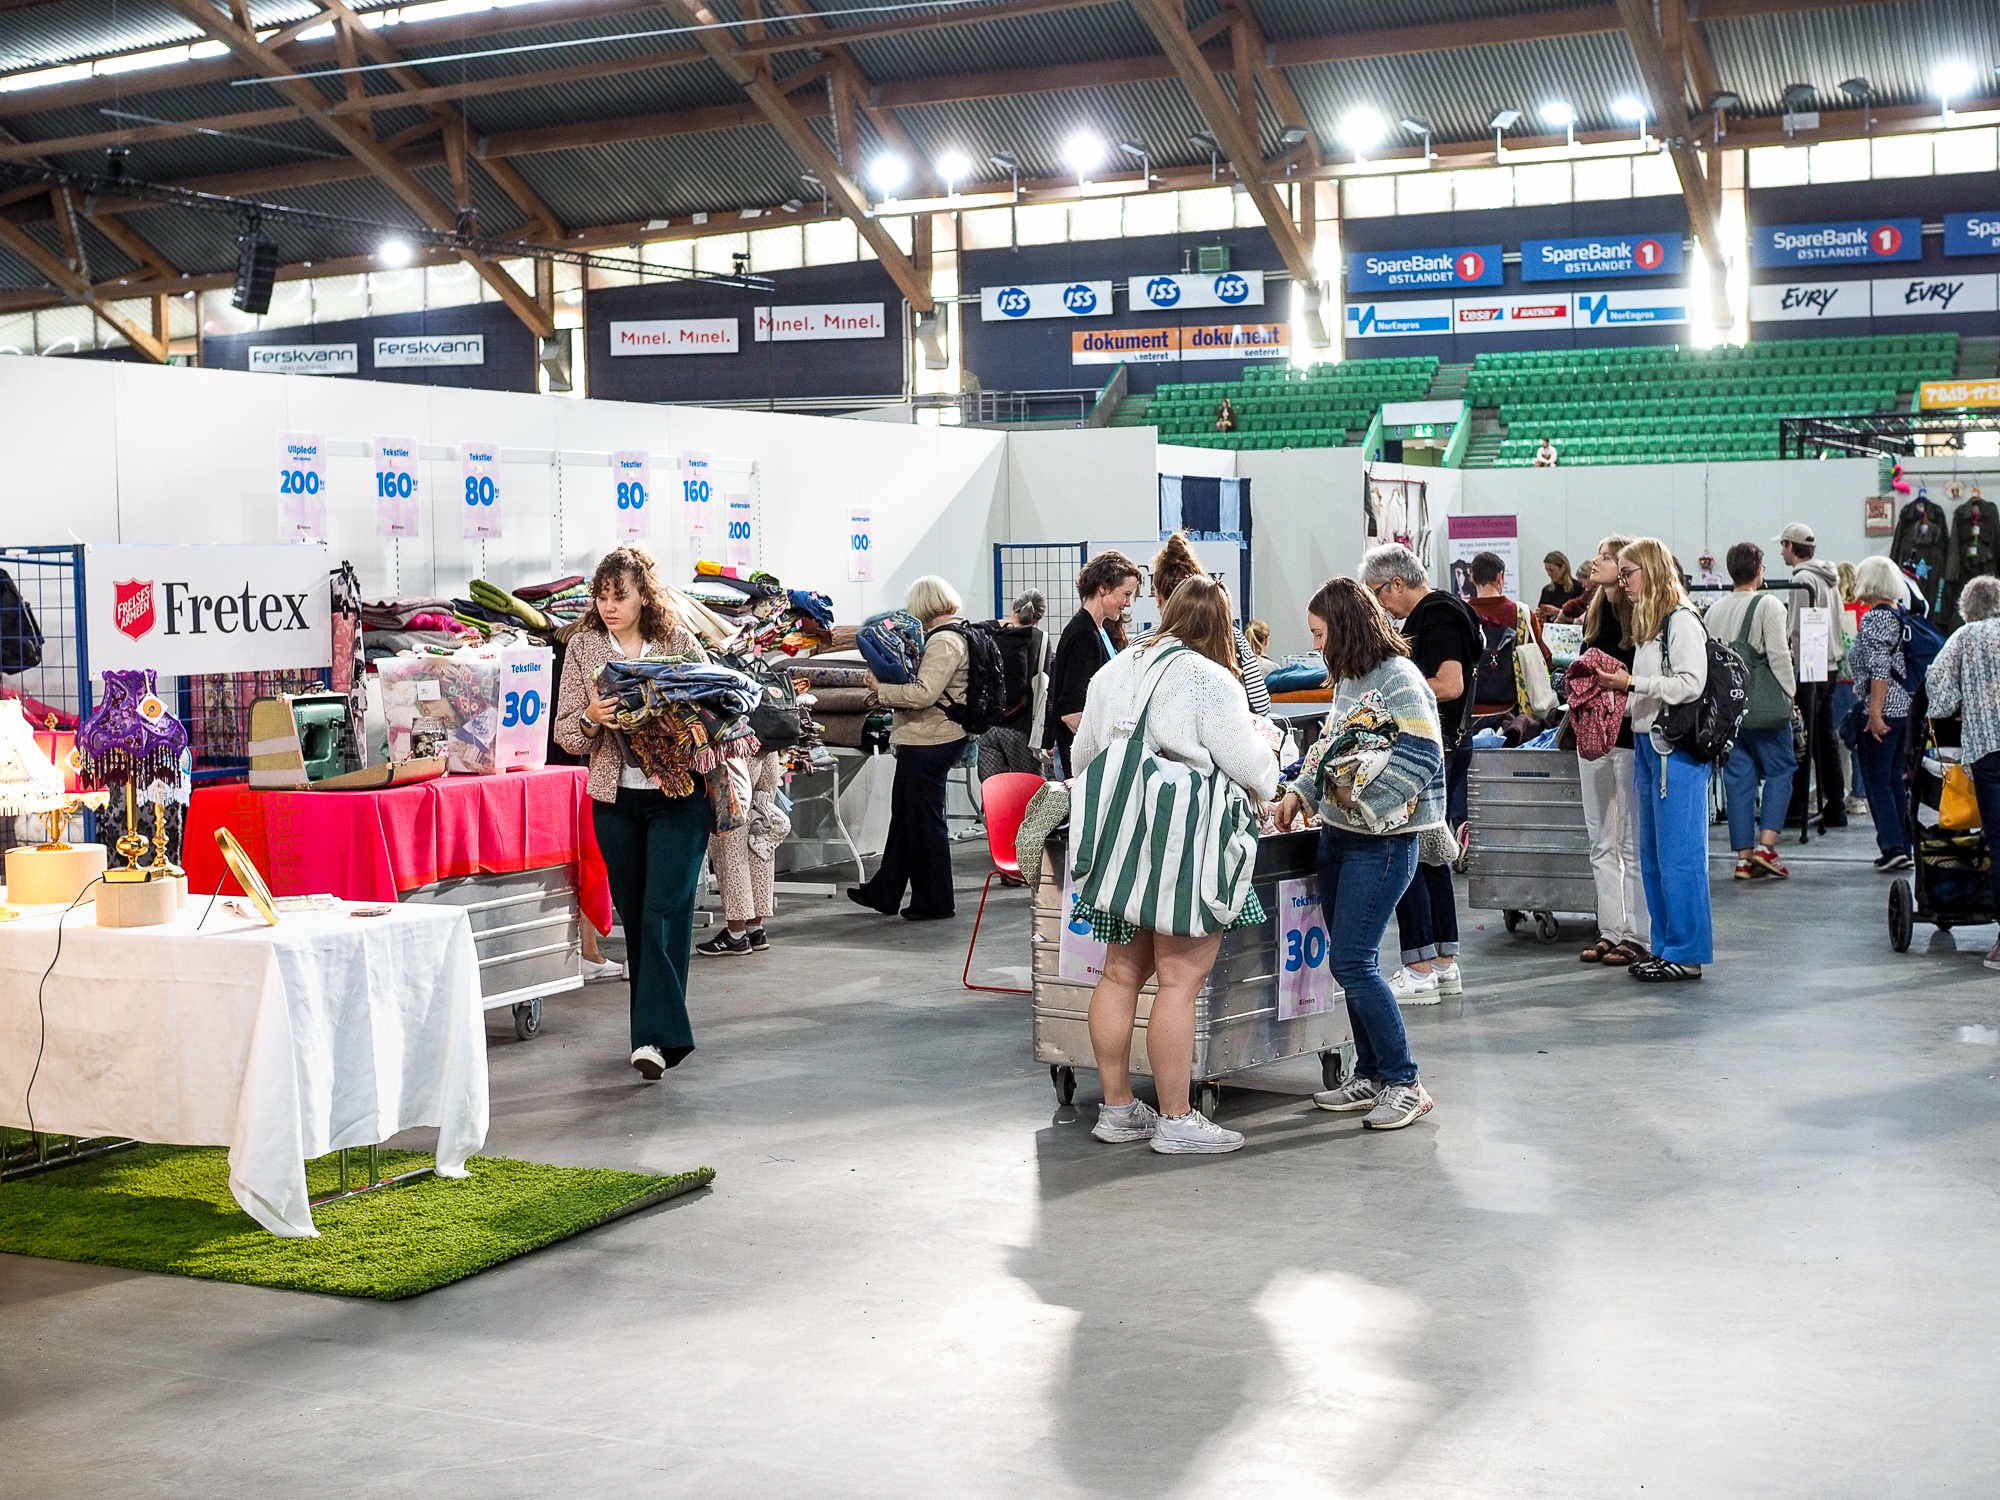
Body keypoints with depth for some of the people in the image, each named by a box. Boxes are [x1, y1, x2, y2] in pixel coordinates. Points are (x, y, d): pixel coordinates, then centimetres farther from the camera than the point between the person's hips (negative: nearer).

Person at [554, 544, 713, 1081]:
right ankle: (657, 1030, 19)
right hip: (615, 800, 3)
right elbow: (566, 734, 4)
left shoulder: (680, 642, 0)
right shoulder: (584, 647, 5)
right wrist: (592, 718, -17)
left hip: (677, 795, -3)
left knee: (663, 913, -11)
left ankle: (655, 1035, -12)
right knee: (633, 916, 8)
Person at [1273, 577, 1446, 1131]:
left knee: (1352, 962, -11)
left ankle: (1404, 1082, -1)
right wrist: (1300, 792, 11)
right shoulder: (1347, 680, 14)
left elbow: (1421, 757, -21)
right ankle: (1370, 1076, 20)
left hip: (1383, 841, -9)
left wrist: (1360, 797, -24)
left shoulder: (1398, 678, -13)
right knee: (1348, 961, 10)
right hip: (1338, 836, 9)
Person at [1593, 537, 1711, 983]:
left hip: (1676, 747, -10)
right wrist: (1617, 682, 8)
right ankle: (1665, 946, 20)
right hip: (1647, 743, 10)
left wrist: (1632, 683, -17)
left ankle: (1687, 953, 1)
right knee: (1651, 855, 12)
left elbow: (1690, 684, -18)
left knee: (1679, 854, -5)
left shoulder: (1682, 621, -10)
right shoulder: (1648, 624, 18)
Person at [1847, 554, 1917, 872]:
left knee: (1876, 778, -4)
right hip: (1904, 708, 9)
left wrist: (1875, 712, -20)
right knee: (1894, 779, 14)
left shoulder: (1874, 619, -14)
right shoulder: (1901, 616, 12)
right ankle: (1903, 847, 14)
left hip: (1882, 712, -9)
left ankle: (1892, 846, -11)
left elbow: (1879, 670, -20)